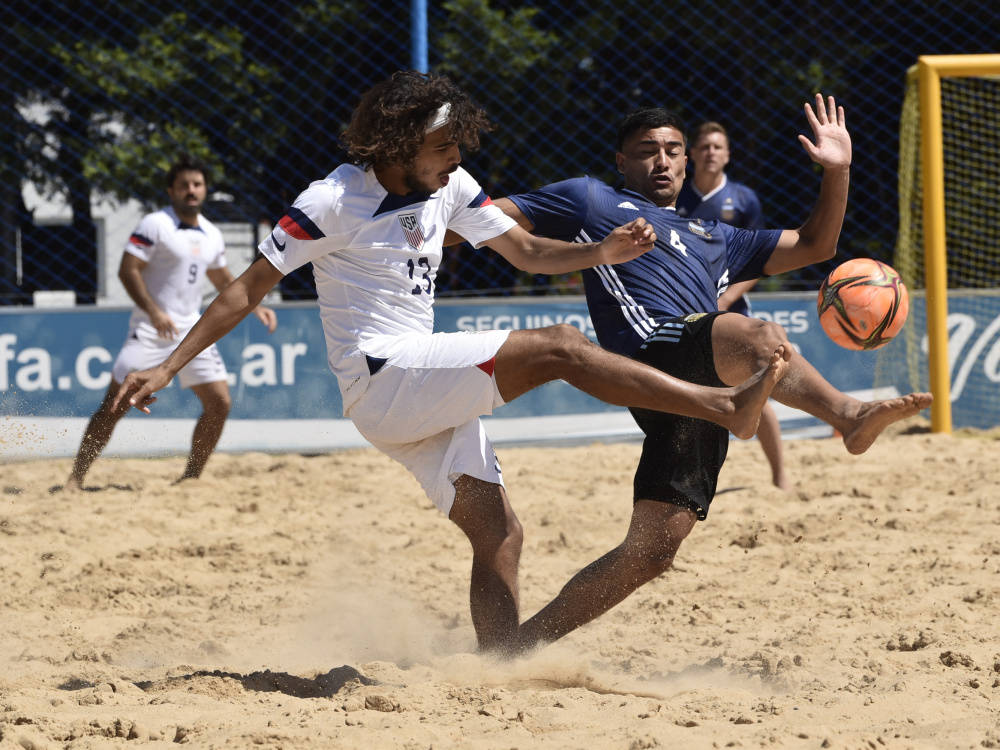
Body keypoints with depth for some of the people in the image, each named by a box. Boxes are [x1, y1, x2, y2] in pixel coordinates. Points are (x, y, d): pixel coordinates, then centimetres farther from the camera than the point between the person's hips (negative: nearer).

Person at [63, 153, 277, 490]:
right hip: (151, 329, -6)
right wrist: (153, 311, -24)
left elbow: (223, 279, 26)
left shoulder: (212, 235, 12)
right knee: (116, 402, -10)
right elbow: (127, 270, -14)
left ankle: (190, 478, 12)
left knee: (219, 402, -1)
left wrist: (255, 307, 16)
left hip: (191, 329, 6)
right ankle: (75, 478, -5)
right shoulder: (155, 225, -8)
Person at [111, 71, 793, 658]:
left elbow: (527, 252, 15)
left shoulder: (449, 187, 9)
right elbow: (249, 290, -6)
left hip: (429, 393, 8)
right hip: (380, 379, -8)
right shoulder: (333, 201, -10)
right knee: (561, 347, -18)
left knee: (500, 535, -1)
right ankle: (730, 405, -21)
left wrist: (605, 252, -5)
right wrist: (168, 368, -10)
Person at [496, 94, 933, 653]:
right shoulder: (592, 201, 25)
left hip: (701, 405, 6)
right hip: (656, 348, -6)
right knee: (759, 336, -35)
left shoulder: (713, 239, 39)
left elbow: (814, 246, 39)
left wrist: (838, 171, 26)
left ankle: (524, 644, 1)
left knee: (652, 551, -3)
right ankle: (848, 415, -61)